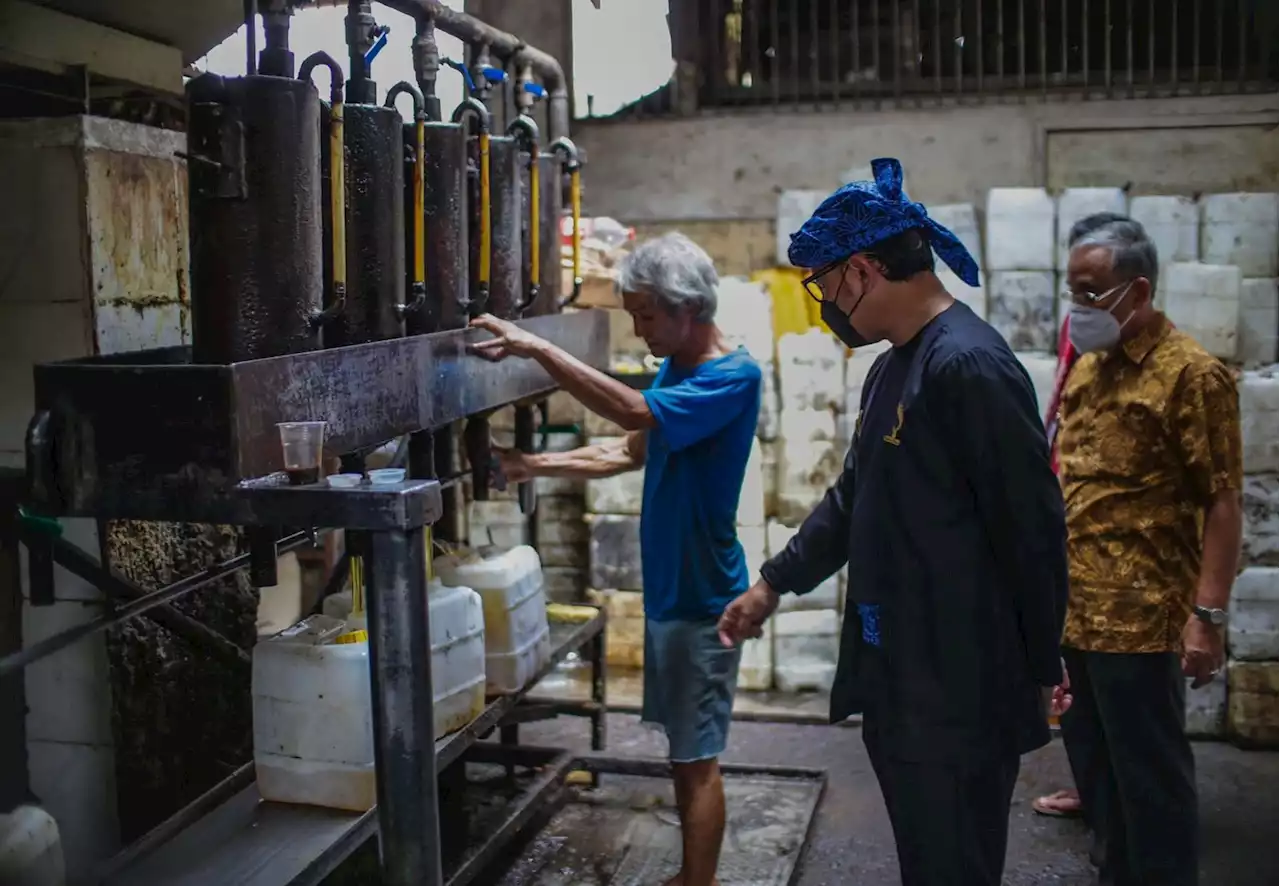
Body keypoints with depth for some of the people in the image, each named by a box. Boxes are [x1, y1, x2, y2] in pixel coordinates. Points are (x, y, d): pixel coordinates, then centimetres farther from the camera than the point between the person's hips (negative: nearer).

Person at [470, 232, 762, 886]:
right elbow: (631, 450, 16)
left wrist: (538, 350, -34)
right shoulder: (675, 369, 8)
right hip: (669, 584, 9)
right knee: (683, 745, 18)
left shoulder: (733, 378, -20)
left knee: (696, 756, 0)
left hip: (700, 593, -9)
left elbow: (635, 414, -34)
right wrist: (539, 465, 7)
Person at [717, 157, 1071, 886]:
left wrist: (1042, 669, -11)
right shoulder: (894, 368, 11)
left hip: (961, 689, -9)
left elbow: (1033, 529, -18)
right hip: (898, 677, 9)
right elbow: (854, 500, 21)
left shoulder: (969, 366, -20)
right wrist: (775, 584, 22)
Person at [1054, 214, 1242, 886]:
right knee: (1094, 763, 18)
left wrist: (1207, 614, -19)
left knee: (1148, 771, 4)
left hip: (1139, 617, -7)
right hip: (1073, 610, 8)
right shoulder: (1085, 370, 11)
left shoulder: (1190, 374, -11)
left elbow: (1222, 502, -14)